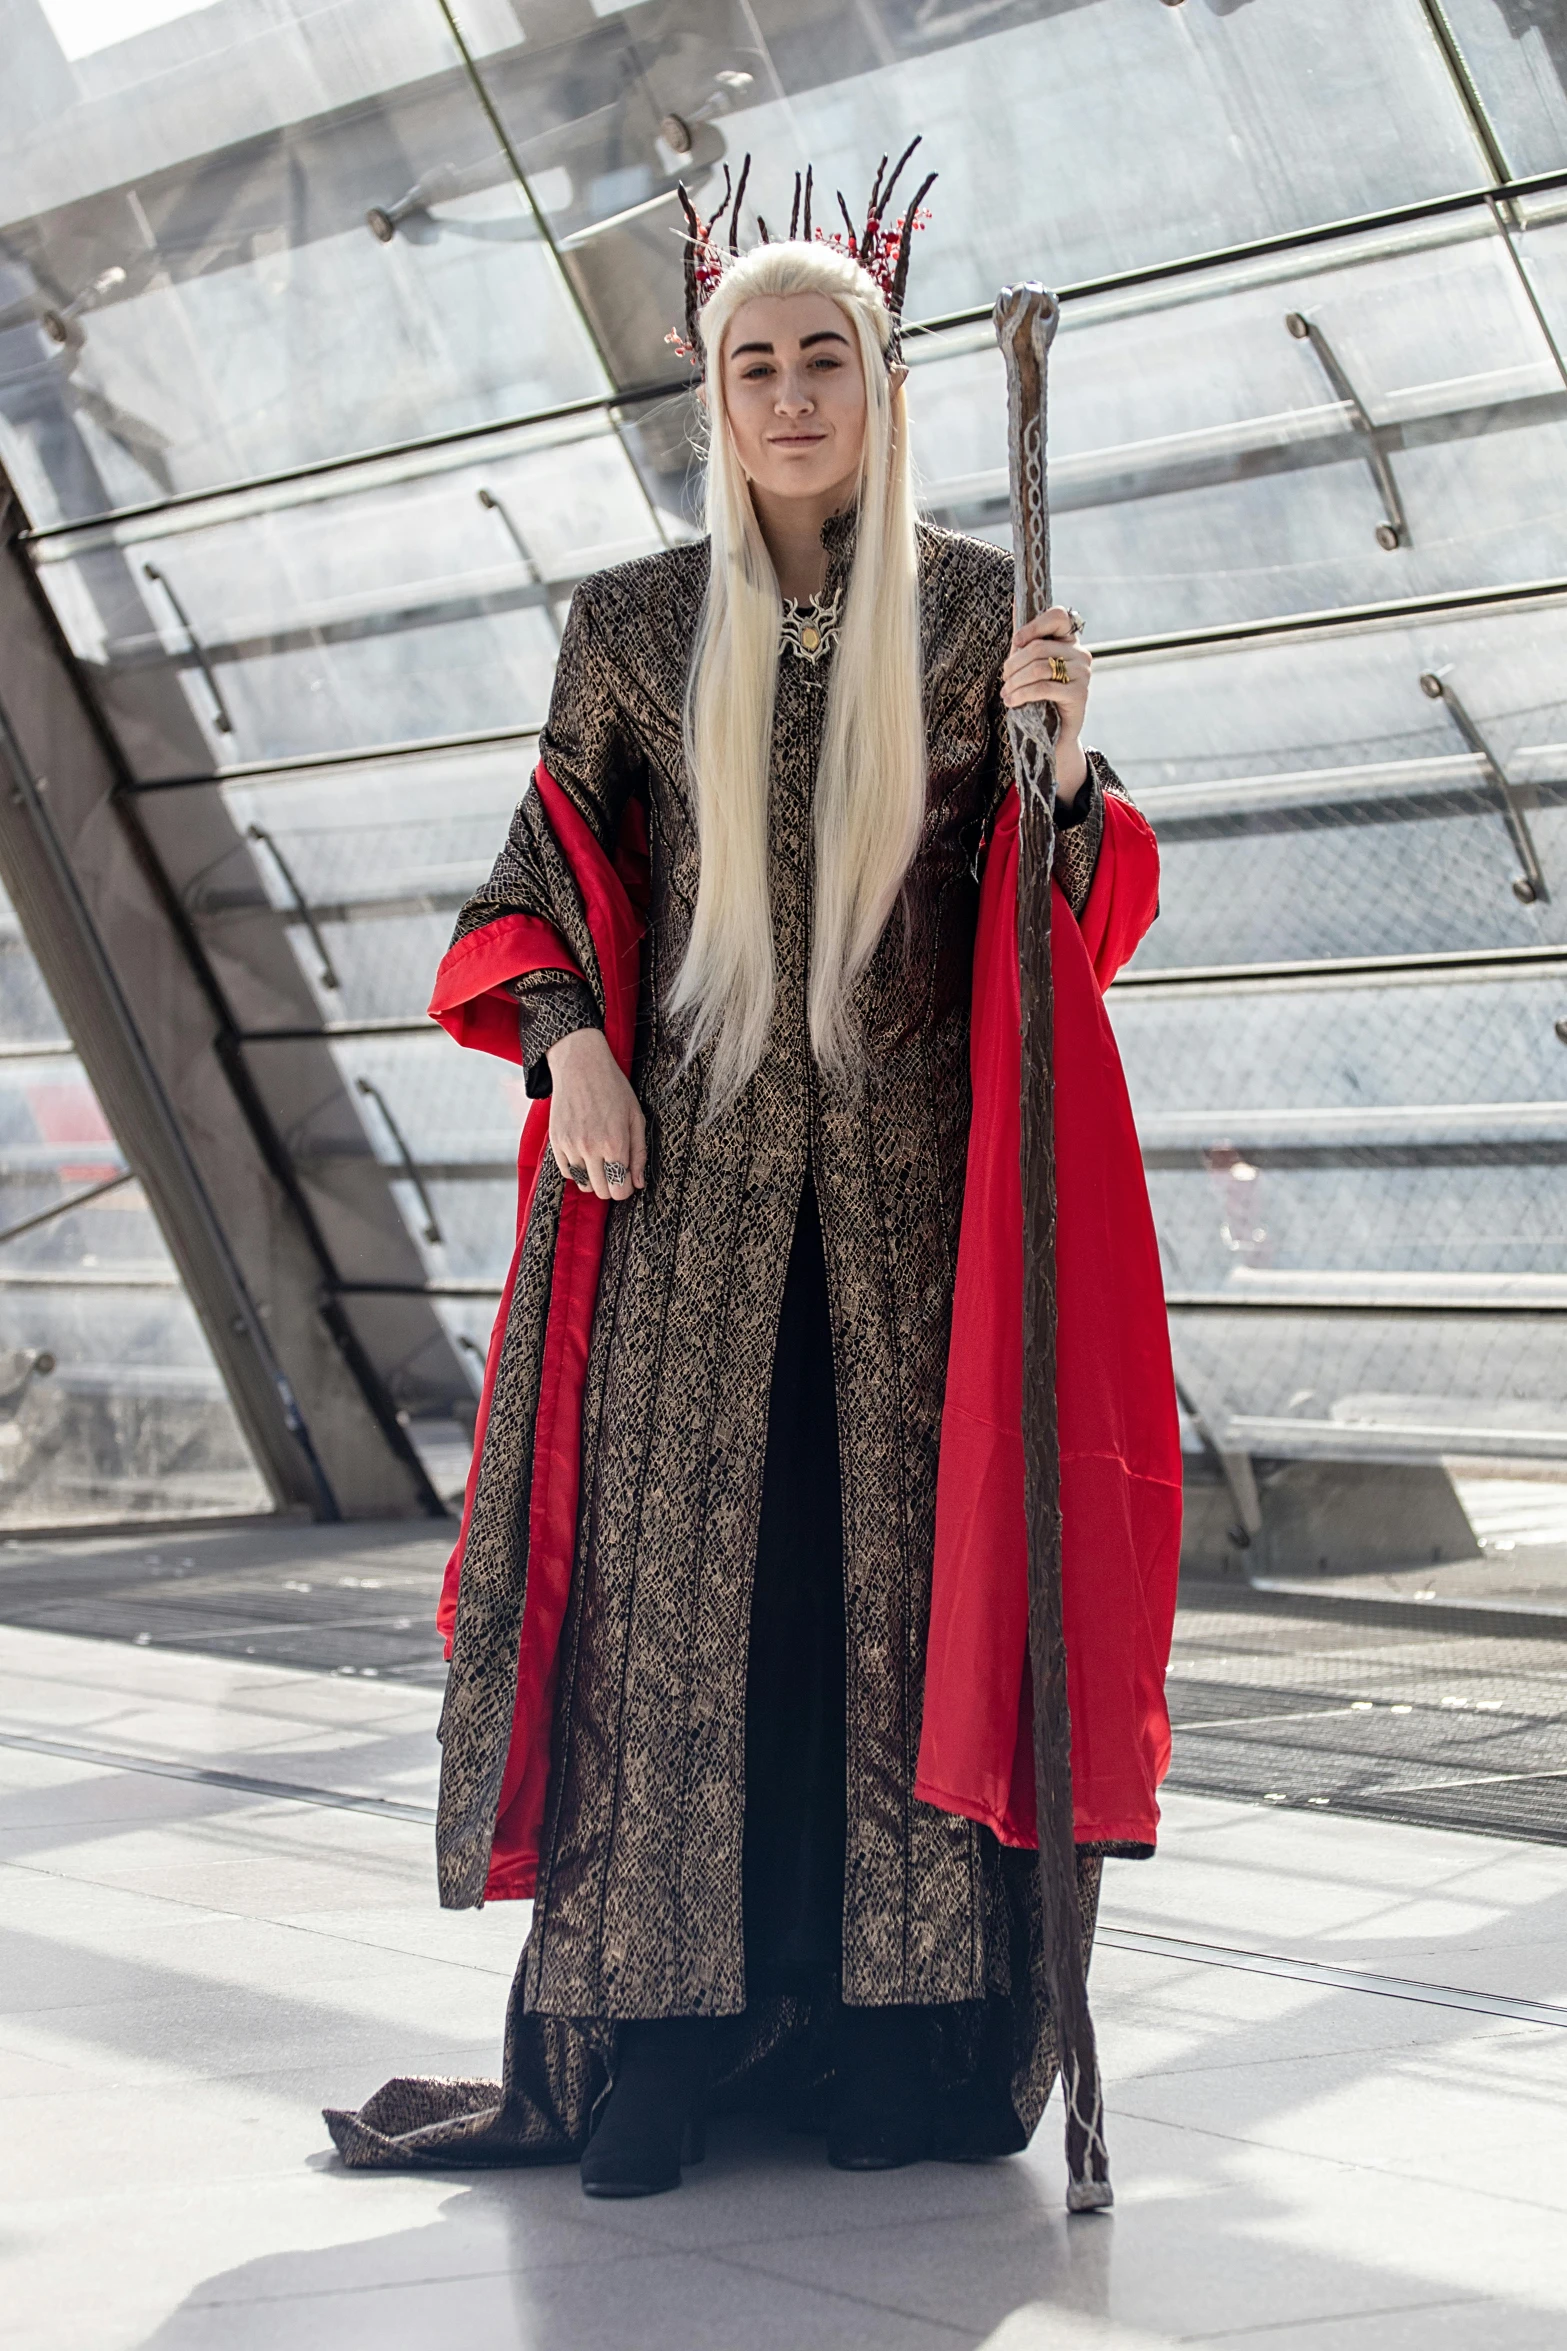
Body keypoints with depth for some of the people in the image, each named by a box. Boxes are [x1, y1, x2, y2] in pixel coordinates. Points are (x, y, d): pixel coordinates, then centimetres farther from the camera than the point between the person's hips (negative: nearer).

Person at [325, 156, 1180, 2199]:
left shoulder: (975, 606, 7)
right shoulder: (633, 625, 9)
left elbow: (1055, 897, 5)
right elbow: (551, 873, 11)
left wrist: (1061, 763, -15)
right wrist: (568, 1039, -7)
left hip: (906, 1168, 0)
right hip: (690, 1165, 0)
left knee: (903, 1555, -1)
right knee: (672, 1559, -3)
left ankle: (899, 2030, 7)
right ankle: (657, 2042, 3)